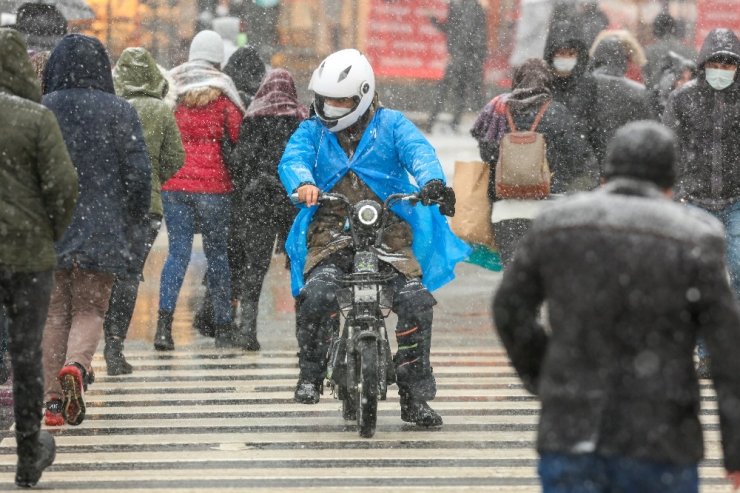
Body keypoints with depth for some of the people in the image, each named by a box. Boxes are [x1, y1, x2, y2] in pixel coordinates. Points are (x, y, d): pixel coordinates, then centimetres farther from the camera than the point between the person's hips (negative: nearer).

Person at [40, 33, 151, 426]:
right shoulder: (119, 112, -3)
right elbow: (138, 170, -5)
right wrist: (134, 217, 9)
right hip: (103, 228, -1)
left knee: (54, 310, 10)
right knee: (90, 308, 8)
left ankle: (54, 398, 4)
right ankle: (76, 365, -21)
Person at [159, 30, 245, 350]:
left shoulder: (172, 88, 6)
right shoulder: (221, 92, -2)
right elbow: (237, 135, -2)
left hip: (173, 183, 2)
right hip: (213, 184, -2)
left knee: (178, 251, 2)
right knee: (218, 252, 8)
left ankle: (164, 322, -15)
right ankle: (223, 328, 13)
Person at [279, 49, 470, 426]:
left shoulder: (391, 125, 8)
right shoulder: (312, 131, 12)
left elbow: (418, 151, -10)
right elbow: (292, 158, -8)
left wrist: (432, 182, -33)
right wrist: (303, 183, -33)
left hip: (388, 230, 0)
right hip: (332, 230, 0)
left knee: (416, 299, -19)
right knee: (318, 292, -30)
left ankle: (414, 396, -6)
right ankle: (310, 372, -9)